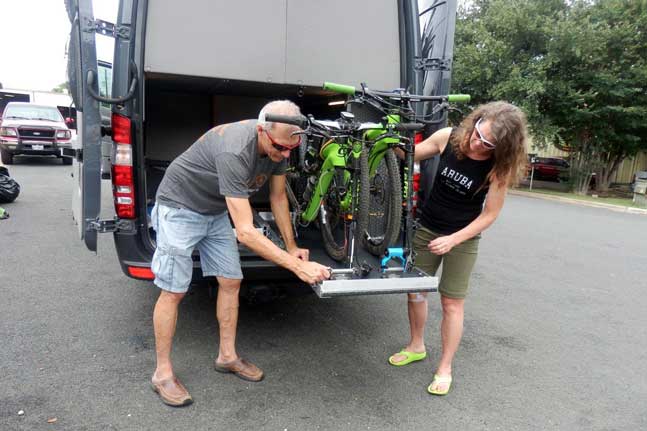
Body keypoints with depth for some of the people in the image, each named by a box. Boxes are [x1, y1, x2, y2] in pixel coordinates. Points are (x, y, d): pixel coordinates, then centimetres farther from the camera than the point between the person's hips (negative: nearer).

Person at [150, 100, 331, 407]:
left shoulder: (278, 145, -15)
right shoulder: (234, 152, -39)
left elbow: (278, 197, 1)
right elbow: (245, 232, -42)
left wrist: (292, 247, 2)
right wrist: (298, 267, -43)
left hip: (216, 211, 7)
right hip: (180, 207, -7)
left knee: (231, 282, 5)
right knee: (173, 291, -5)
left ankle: (227, 356, 20)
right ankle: (163, 373, 10)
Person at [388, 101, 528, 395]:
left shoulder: (499, 166, -19)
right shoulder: (448, 138, -13)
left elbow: (489, 214, -13)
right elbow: (408, 154, 2)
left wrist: (453, 239, -20)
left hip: (463, 239, -3)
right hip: (427, 229, 3)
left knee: (451, 304, 2)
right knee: (414, 290, 11)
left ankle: (445, 368, 20)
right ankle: (416, 346, 34)